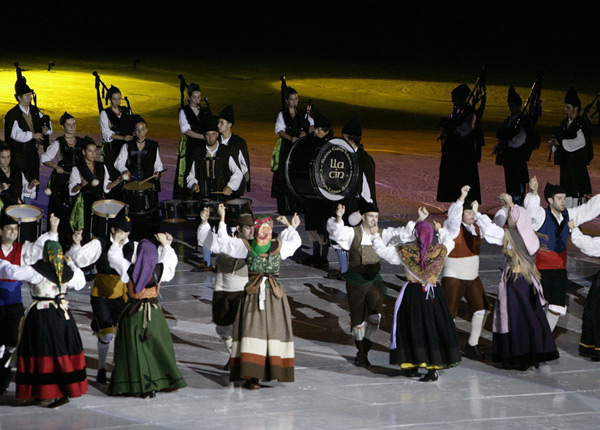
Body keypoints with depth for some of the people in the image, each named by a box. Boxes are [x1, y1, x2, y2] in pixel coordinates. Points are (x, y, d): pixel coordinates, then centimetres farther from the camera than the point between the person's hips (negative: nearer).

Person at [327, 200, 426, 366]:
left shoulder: (382, 234, 2)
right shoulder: (353, 233, -9)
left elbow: (404, 233, 0)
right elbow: (337, 231, -27)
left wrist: (420, 220, -14)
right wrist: (339, 218, -48)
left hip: (374, 280, 2)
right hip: (356, 282, -2)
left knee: (374, 319, -8)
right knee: (358, 320, 7)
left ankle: (364, 353, 10)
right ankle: (360, 352, 29)